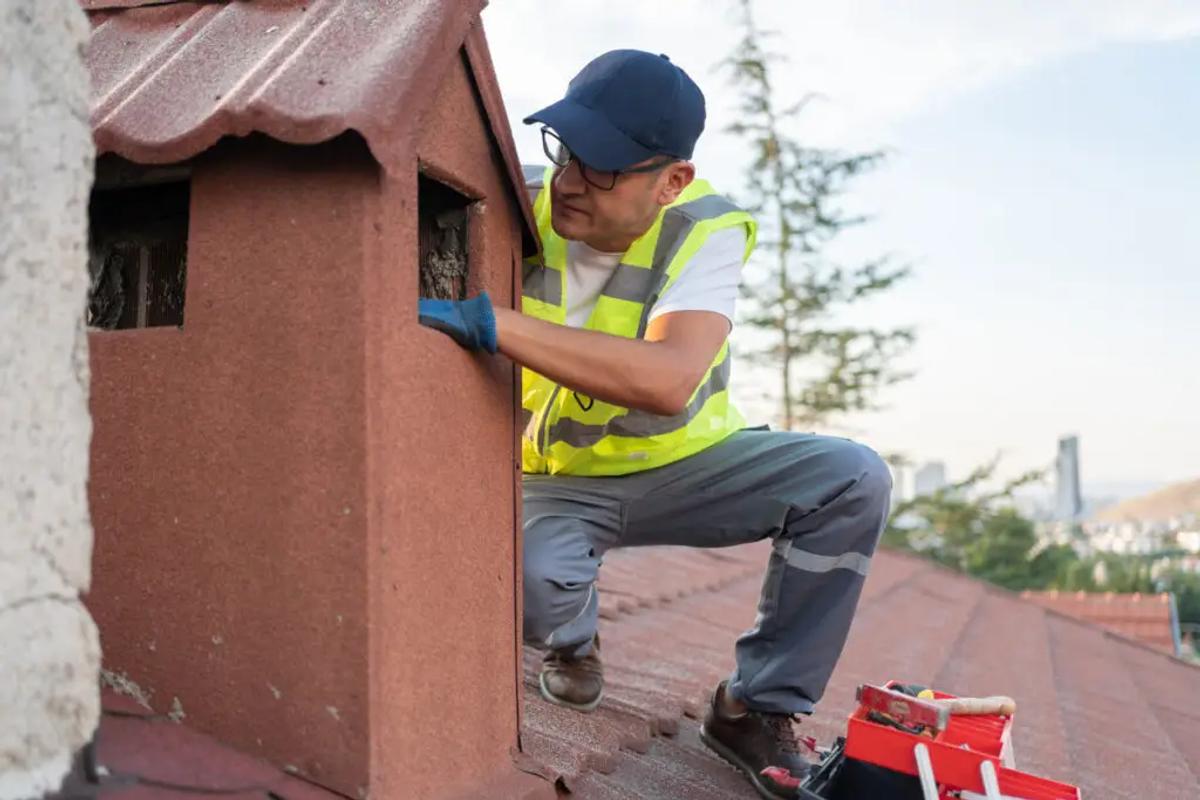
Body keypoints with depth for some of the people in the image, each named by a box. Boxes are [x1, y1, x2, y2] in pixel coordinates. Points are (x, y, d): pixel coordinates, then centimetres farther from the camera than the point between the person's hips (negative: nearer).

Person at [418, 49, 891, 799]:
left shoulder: (705, 230, -23)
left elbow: (669, 382, -42)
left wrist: (490, 323, -47)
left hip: (684, 466, 1)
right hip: (557, 483, 0)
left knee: (853, 479, -22)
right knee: (521, 579, -35)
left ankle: (756, 708, -4)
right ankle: (573, 644, 8)